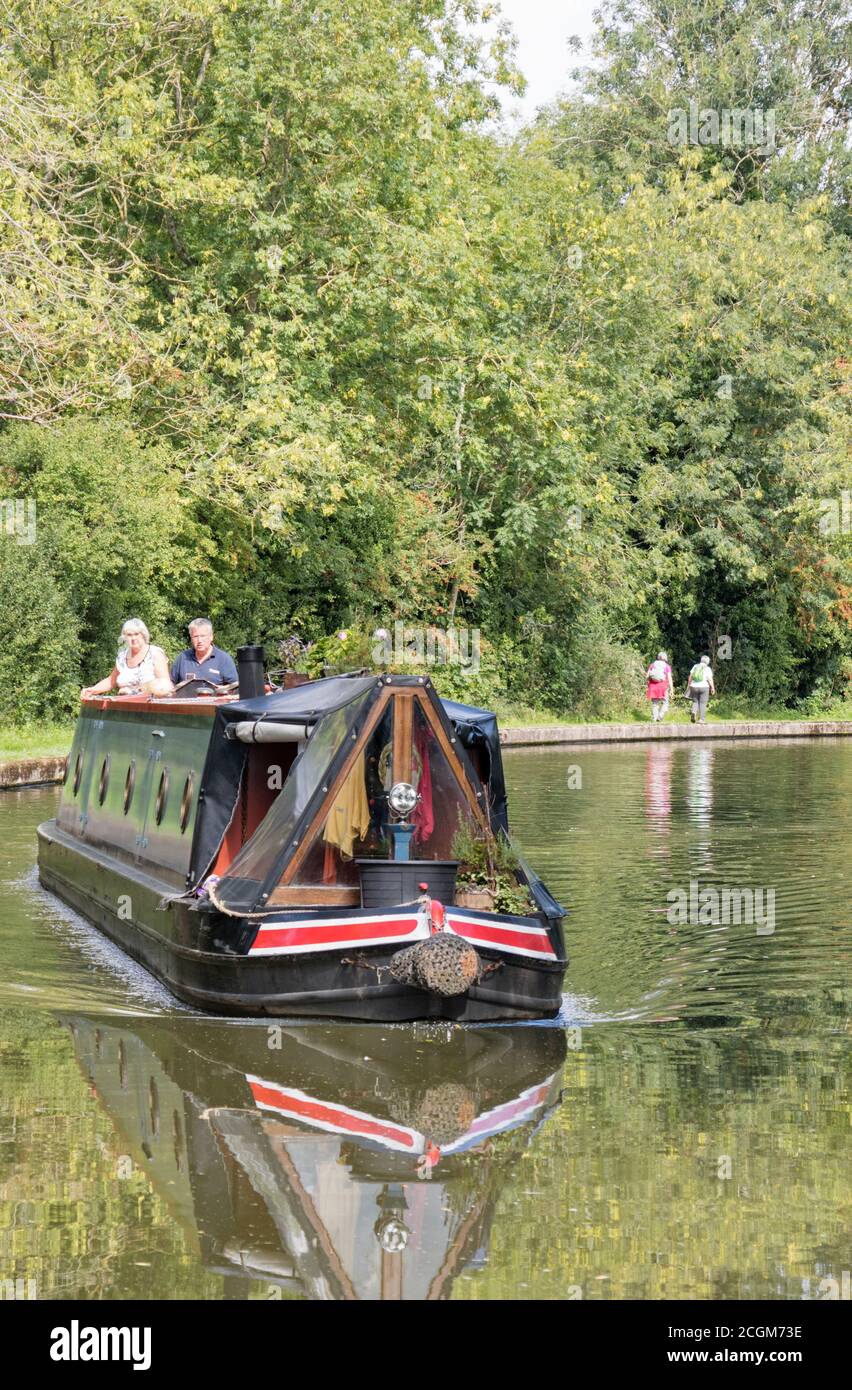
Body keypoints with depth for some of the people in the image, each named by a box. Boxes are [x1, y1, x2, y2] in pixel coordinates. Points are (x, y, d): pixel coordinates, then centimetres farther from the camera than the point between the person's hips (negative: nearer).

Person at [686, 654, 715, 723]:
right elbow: (710, 679, -9)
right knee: (703, 703, 3)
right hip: (704, 687, -3)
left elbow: (690, 677, 6)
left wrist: (688, 686, 14)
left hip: (694, 687, 3)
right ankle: (701, 719, -1)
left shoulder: (695, 666, 7)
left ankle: (693, 712, -16)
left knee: (695, 702, 12)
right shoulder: (707, 669, -4)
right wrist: (713, 688, -2)